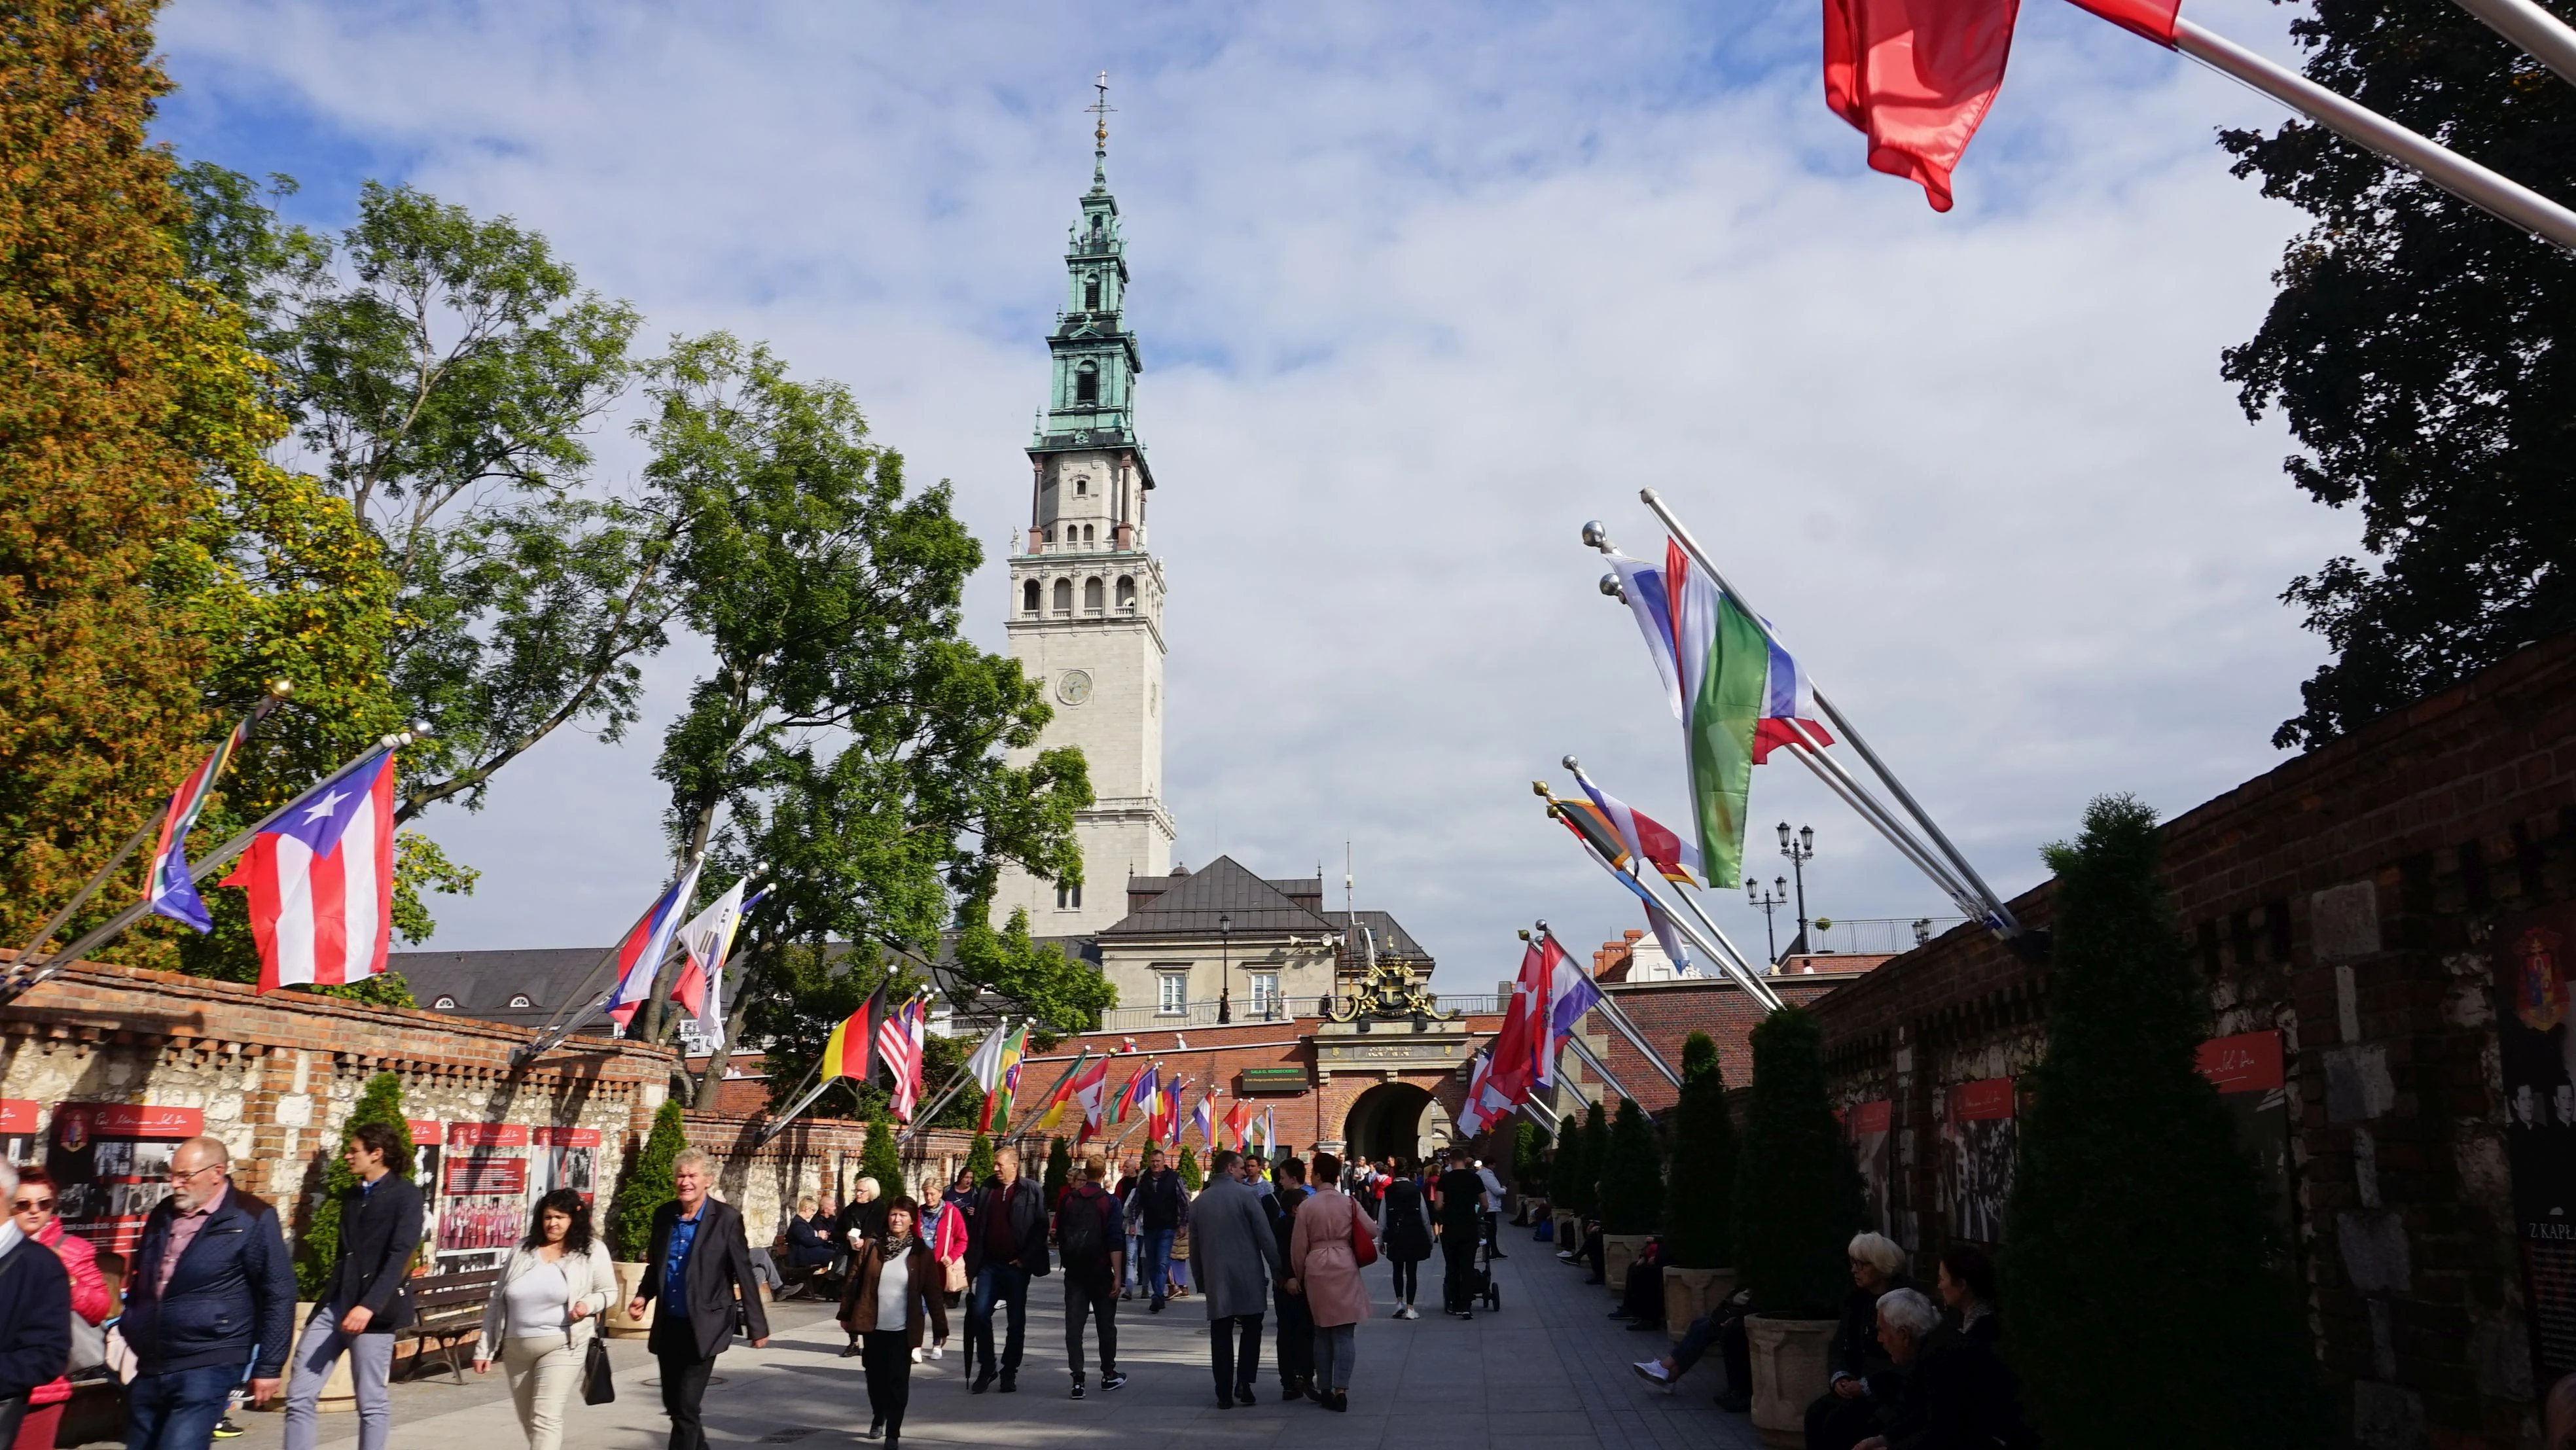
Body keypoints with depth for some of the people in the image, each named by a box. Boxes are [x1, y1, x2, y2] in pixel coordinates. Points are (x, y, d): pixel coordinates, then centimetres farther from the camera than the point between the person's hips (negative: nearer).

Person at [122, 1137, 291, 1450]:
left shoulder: (252, 1220, -8)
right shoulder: (162, 1215, 12)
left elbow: (278, 1296, -7)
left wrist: (268, 1366, -8)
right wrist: (127, 1330, 18)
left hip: (206, 1368, -7)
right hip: (149, 1366, 7)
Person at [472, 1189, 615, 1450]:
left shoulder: (592, 1251, -2)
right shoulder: (522, 1249, 6)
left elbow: (609, 1292, 6)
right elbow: (498, 1301, 9)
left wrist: (589, 1304, -17)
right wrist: (484, 1348, 7)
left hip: (562, 1346, -4)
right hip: (516, 1348, 5)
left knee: (545, 1417, -12)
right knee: (527, 1420, 15)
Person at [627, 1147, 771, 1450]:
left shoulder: (726, 1219, -12)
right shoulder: (664, 1215, 2)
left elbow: (744, 1275, -9)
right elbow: (655, 1265, 15)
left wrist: (758, 1327, -7)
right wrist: (643, 1295, -5)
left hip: (703, 1327, -6)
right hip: (668, 1326, 6)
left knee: (686, 1407, -8)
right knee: (674, 1405, 15)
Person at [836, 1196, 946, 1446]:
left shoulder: (921, 1253, -5)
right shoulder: (872, 1247, -1)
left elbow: (934, 1293, -4)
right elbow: (854, 1282, 5)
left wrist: (940, 1328, -4)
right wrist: (846, 1314, 6)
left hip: (903, 1329, -2)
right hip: (873, 1325, 2)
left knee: (898, 1381, -3)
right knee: (875, 1376, 15)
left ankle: (893, 1433, 6)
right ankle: (878, 1417, 39)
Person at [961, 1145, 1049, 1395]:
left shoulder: (1031, 1192, -4)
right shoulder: (986, 1189, 8)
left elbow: (1040, 1228, -5)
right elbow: (976, 1226, 10)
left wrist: (1025, 1259, -11)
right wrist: (973, 1263, 4)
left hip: (1016, 1267, -3)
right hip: (989, 1264, 3)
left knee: (1016, 1322, 4)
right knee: (979, 1313, -4)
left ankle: (1010, 1373, 16)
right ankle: (986, 1368, 10)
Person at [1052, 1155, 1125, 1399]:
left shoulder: (1068, 1199, 3)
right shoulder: (1109, 1201, -9)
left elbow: (1059, 1235, 10)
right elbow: (1115, 1242, -14)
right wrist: (1118, 1275, -13)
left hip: (1074, 1270, 3)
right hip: (1100, 1271, -3)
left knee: (1074, 1325, 2)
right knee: (1106, 1323, 12)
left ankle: (1078, 1379, -4)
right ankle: (1108, 1374, 22)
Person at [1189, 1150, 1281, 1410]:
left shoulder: (1200, 1202, 8)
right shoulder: (1246, 1195, -7)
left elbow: (1194, 1246, 13)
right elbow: (1266, 1237, -9)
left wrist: (1200, 1279, 21)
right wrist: (1277, 1270, -1)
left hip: (1216, 1279, 3)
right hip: (1248, 1277, -3)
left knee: (1221, 1335, 6)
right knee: (1251, 1329, 12)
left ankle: (1224, 1394, 5)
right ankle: (1244, 1382, 1)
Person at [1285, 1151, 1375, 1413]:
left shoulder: (1306, 1207, -5)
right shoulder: (1350, 1203, -2)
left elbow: (1299, 1245, 0)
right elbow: (1372, 1232, 3)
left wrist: (1297, 1276, 13)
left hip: (1317, 1269, 0)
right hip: (1345, 1267, 0)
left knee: (1322, 1332, 13)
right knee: (1344, 1332, 1)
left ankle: (1324, 1389, 17)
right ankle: (1340, 1390, -6)